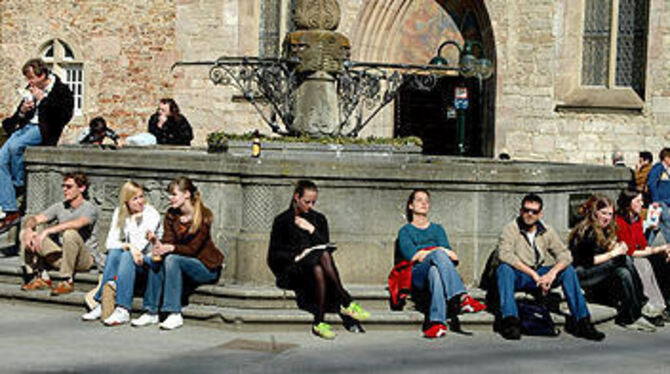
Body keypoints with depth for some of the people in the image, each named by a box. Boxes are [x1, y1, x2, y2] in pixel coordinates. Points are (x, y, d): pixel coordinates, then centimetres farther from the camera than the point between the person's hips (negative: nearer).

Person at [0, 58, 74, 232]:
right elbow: (18, 118, 26)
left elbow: (64, 115, -15)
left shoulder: (62, 91, 0)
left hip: (43, 129, -7)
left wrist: (43, 99, -12)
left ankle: (19, 185, -10)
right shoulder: (31, 91, 20)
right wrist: (22, 111, 2)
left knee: (15, 146, -34)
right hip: (26, 127, 7)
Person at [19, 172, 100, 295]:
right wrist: (28, 229, -24)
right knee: (25, 233, -3)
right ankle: (40, 277, -5)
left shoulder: (90, 209, -11)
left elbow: (76, 224, -32)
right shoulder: (60, 207, 8)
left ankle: (67, 281, -24)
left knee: (70, 233, -38)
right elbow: (35, 219, 1)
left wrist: (47, 231, -37)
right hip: (61, 257, 6)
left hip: (86, 258, -6)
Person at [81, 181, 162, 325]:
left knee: (127, 257, -34)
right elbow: (110, 242, -3)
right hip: (128, 257, 4)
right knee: (114, 253, -28)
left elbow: (139, 246, -18)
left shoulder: (151, 214, -11)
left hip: (149, 260, -4)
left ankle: (123, 310, -42)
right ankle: (103, 304, -31)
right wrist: (127, 246, -20)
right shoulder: (120, 213, 4)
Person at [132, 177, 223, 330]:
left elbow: (193, 249, -20)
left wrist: (171, 248, -35)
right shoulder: (171, 215, 3)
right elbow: (167, 242, -6)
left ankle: (175, 315, -33)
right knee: (157, 262, -23)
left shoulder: (204, 215, -16)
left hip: (207, 267, -6)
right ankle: (151, 312, -20)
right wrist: (157, 243, -29)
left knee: (172, 259, -31)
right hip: (183, 264, 6)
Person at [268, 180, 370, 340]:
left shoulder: (319, 219, 20)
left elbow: (326, 247, 11)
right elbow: (273, 256, 4)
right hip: (292, 270, -3)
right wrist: (296, 256, -13)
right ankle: (346, 302, -38)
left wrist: (312, 230, -2)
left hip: (317, 265, 3)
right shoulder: (282, 221, 9)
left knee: (325, 255, -36)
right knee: (323, 256, -35)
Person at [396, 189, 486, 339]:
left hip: (437, 268, 3)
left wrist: (423, 254, -9)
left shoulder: (437, 229, 28)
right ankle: (461, 297, -54)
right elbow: (411, 256, 0)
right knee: (439, 254, -37)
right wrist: (435, 252, -4)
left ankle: (436, 321, -58)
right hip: (417, 274, -2)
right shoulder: (405, 231, 19)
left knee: (435, 271, -39)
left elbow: (449, 253, 9)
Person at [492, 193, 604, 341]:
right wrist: (533, 274, -25)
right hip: (519, 276, -3)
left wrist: (552, 273, -23)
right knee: (504, 269, -33)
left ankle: (582, 321, -18)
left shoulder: (547, 231, 8)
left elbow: (565, 255, -1)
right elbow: (504, 254, -20)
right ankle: (510, 320, -40)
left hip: (542, 276, 3)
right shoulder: (511, 228, -4)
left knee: (568, 270, -18)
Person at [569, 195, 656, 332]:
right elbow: (587, 261, -19)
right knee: (624, 259, -25)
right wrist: (613, 253, -19)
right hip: (579, 276, -8)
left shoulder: (603, 230, 17)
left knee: (624, 273, -23)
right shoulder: (587, 230, -12)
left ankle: (626, 318, -23)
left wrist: (618, 248, -8)